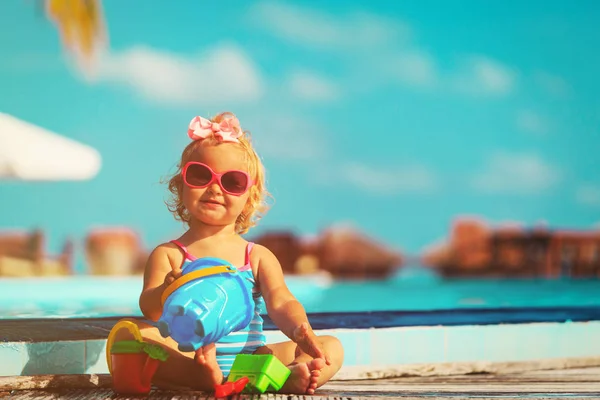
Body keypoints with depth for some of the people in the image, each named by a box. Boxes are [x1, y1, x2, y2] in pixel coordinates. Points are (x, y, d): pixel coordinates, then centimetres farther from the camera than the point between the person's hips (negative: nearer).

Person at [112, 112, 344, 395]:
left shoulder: (259, 256, 16)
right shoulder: (168, 254, 9)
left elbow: (281, 303, 1)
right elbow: (150, 309, -7)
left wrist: (299, 330, -24)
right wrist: (167, 291, -33)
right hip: (185, 359, -2)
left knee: (332, 348, -14)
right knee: (128, 332, -28)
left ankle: (289, 377, -49)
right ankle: (201, 376, -52)